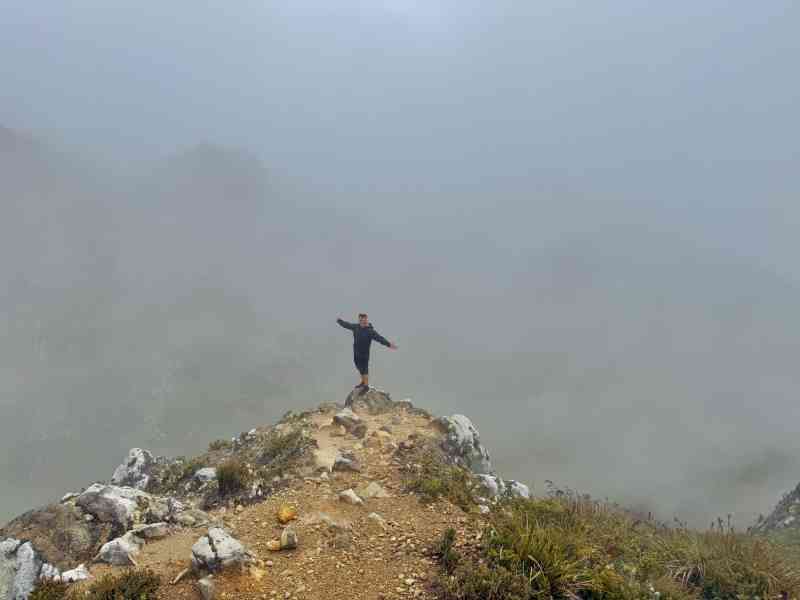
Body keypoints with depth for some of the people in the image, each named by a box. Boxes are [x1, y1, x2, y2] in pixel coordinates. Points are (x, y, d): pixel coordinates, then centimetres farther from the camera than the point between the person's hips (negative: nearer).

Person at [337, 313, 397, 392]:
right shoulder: (356, 327, 0)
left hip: (364, 353, -7)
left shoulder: (370, 331, -19)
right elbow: (347, 325, 18)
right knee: (359, 367, 20)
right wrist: (339, 321, 33)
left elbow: (379, 338, -28)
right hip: (356, 352, 7)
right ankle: (363, 382, 37)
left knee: (364, 369, -2)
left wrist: (389, 344, -40)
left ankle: (366, 385, 9)